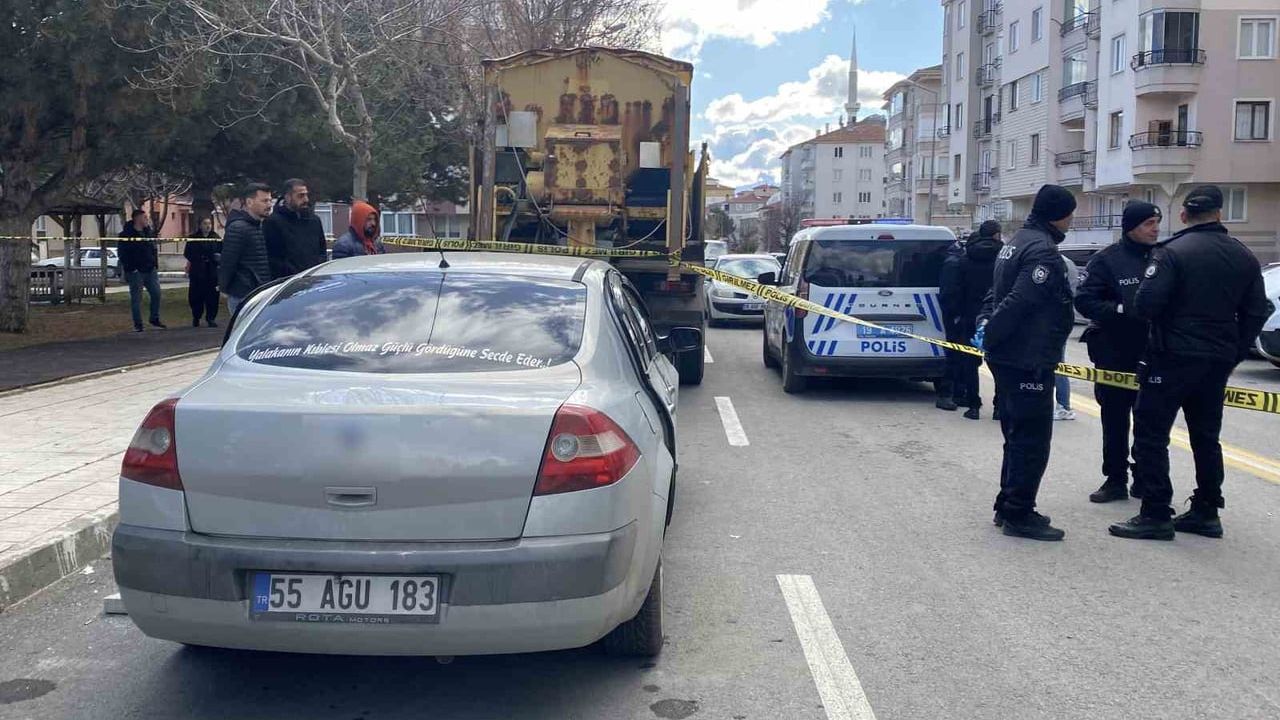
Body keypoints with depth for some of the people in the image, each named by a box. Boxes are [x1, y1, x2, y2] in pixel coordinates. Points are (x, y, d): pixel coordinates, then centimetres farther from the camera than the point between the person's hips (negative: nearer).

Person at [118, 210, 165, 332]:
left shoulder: (149, 232, 12)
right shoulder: (126, 234, -6)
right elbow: (122, 253, -8)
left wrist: (156, 264, 13)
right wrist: (125, 269, -14)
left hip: (150, 270, 6)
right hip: (135, 271, -6)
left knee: (156, 294, 5)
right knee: (136, 298, 0)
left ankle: (154, 320, 20)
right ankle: (137, 324, 6)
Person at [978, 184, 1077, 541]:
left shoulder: (1017, 242, 16)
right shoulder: (1043, 250, -18)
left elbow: (998, 292, 19)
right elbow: (1019, 301, -26)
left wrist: (987, 322, 5)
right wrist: (990, 335, -17)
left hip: (1009, 359, 10)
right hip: (1029, 361, -10)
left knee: (1019, 436, 18)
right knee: (1033, 438, -3)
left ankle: (1008, 506, 26)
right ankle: (1018, 515, 2)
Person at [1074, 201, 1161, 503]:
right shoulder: (1106, 260, -6)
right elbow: (1084, 300, -11)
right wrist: (1121, 311, -22)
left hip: (1151, 354, 2)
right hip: (1114, 353, -2)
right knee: (1114, 418, 8)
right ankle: (1115, 480, 19)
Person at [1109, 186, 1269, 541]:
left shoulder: (1173, 252, -13)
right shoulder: (1244, 257, 8)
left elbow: (1145, 305, -20)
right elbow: (1255, 313, 9)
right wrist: (1233, 355, 16)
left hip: (1174, 357, -7)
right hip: (1217, 362, 7)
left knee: (1151, 434, -1)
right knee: (1206, 437, 16)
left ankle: (1156, 515, -3)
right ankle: (1206, 512, 22)